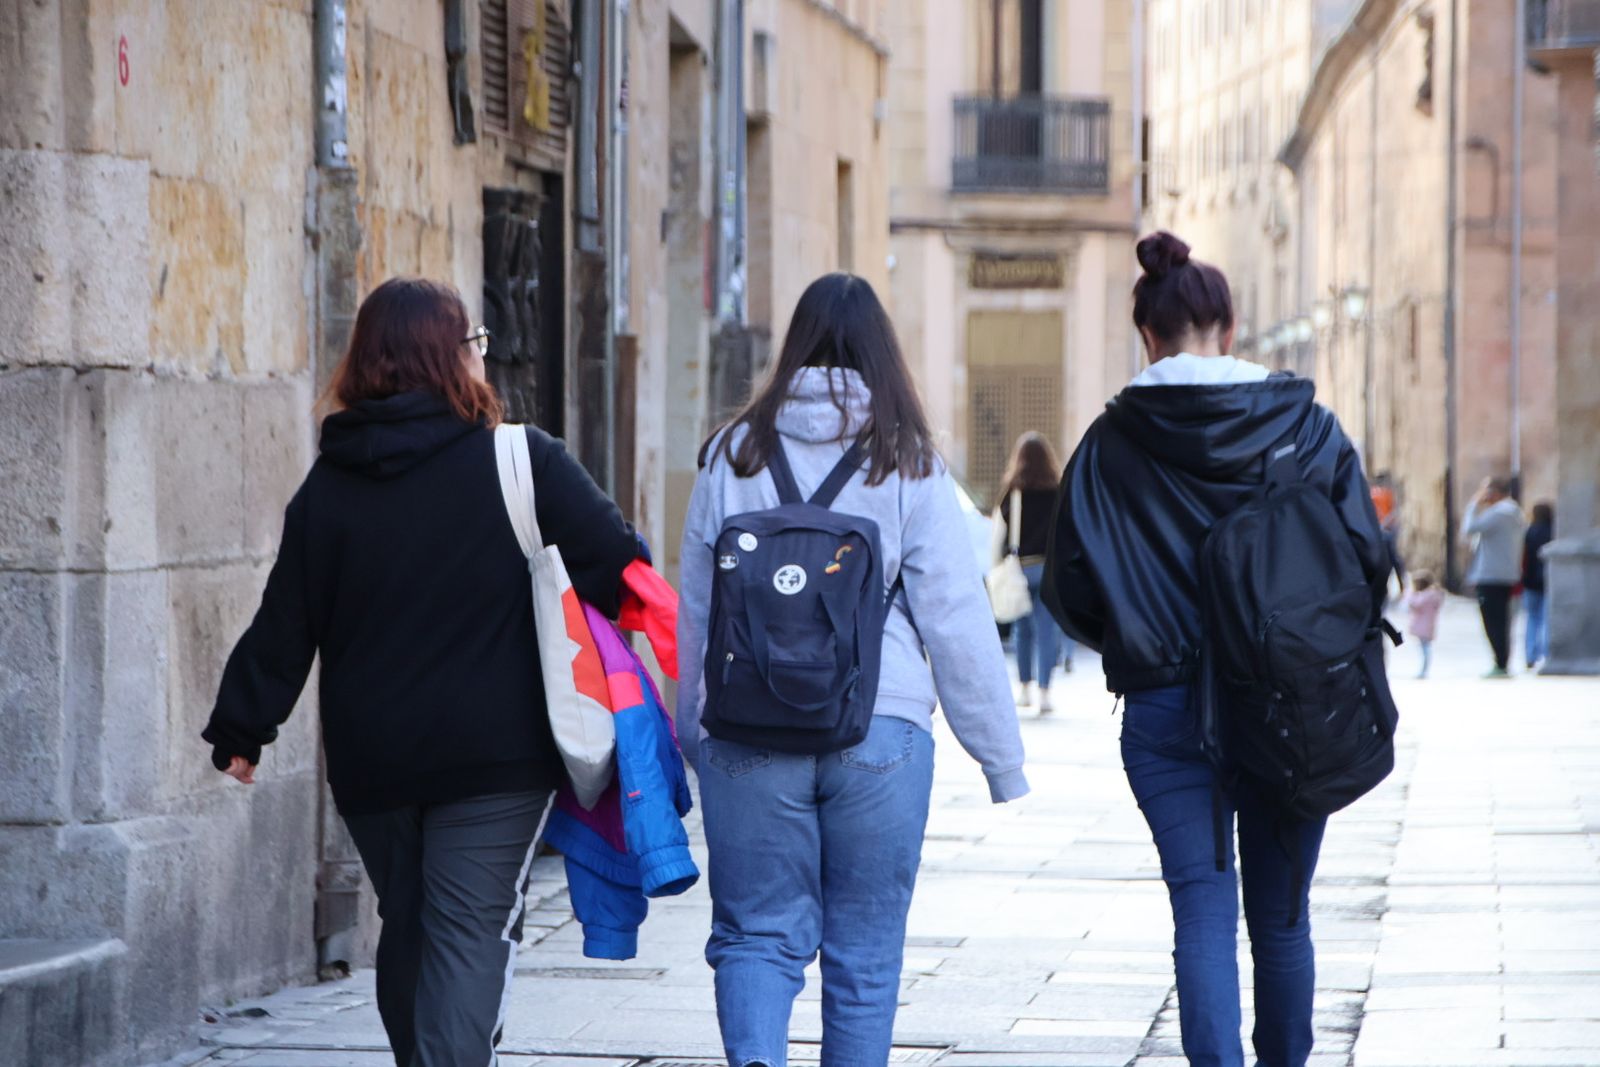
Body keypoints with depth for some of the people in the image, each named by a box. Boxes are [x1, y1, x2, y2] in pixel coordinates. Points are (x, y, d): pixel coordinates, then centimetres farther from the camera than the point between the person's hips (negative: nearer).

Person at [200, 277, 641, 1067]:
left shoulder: (329, 484, 3)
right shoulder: (523, 462, -8)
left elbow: (285, 622, 4)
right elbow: (618, 568, -7)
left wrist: (241, 727, 12)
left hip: (371, 757, 4)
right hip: (494, 754, -4)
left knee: (406, 928, 18)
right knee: (471, 934, -6)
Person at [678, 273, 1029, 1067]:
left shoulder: (734, 453, 4)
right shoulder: (908, 466, -1)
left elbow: (693, 609, 10)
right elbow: (956, 619, -1)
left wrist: (687, 734, 21)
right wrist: (1003, 760, 5)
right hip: (880, 730, -1)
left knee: (757, 932, 6)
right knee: (865, 948, 10)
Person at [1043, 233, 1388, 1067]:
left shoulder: (1111, 443, -3)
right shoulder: (1307, 425, -2)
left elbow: (1069, 586, -2)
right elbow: (1367, 556, -3)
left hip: (1166, 708, -1)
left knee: (1203, 912, -1)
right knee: (1281, 917, 14)